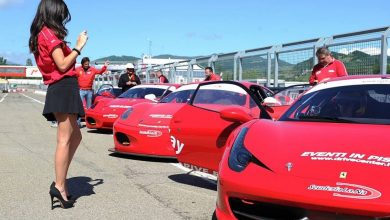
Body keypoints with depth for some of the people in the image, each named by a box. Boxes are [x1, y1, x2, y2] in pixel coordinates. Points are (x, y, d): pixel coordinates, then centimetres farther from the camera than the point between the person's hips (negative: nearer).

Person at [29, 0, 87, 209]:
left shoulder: (40, 35, 19)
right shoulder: (50, 33, -9)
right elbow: (62, 65, -15)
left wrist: (72, 49, 18)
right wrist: (78, 47, -7)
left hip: (58, 90, 10)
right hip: (64, 88, -10)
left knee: (75, 136, 14)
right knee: (65, 140, -10)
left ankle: (60, 181, 11)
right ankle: (59, 187, -10)